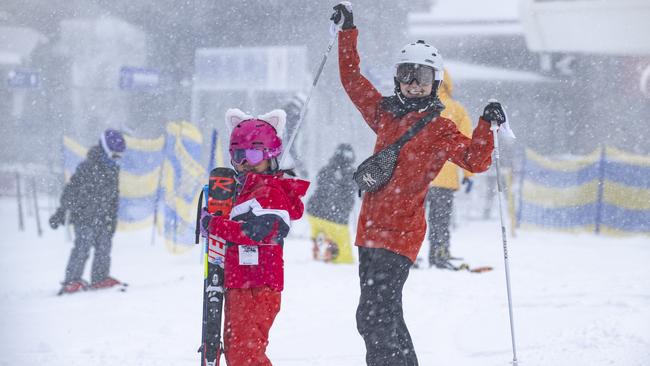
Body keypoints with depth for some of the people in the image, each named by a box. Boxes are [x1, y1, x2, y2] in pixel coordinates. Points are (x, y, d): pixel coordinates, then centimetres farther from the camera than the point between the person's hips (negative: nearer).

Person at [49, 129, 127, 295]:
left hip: (102, 219, 7)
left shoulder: (113, 170, 10)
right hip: (84, 217, -7)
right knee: (82, 248, -11)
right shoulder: (87, 167, -13)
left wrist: (112, 219, 21)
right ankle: (71, 281, -8)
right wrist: (61, 212, -12)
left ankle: (100, 278, 16)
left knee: (104, 247, 6)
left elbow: (114, 196, 20)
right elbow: (71, 189, -12)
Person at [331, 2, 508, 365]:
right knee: (386, 316, 15)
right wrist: (348, 31, 21)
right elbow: (352, 79, 23)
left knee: (374, 318, -15)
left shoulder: (440, 128, -3)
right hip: (370, 229, 7)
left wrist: (487, 125, -28)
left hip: (401, 232, -7)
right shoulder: (386, 113, 13)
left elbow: (476, 160, -14)